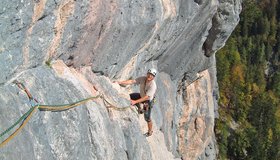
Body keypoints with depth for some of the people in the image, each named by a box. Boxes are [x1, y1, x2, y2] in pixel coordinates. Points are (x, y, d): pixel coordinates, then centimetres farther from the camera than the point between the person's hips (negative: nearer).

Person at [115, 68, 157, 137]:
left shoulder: (153, 85, -37)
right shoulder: (142, 78, -21)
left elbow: (147, 97, -39)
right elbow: (132, 81, -26)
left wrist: (135, 101, -44)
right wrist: (120, 82, -37)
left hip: (148, 101, -6)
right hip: (141, 96, 6)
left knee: (147, 118, 2)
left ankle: (150, 131, 31)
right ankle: (140, 109, 17)